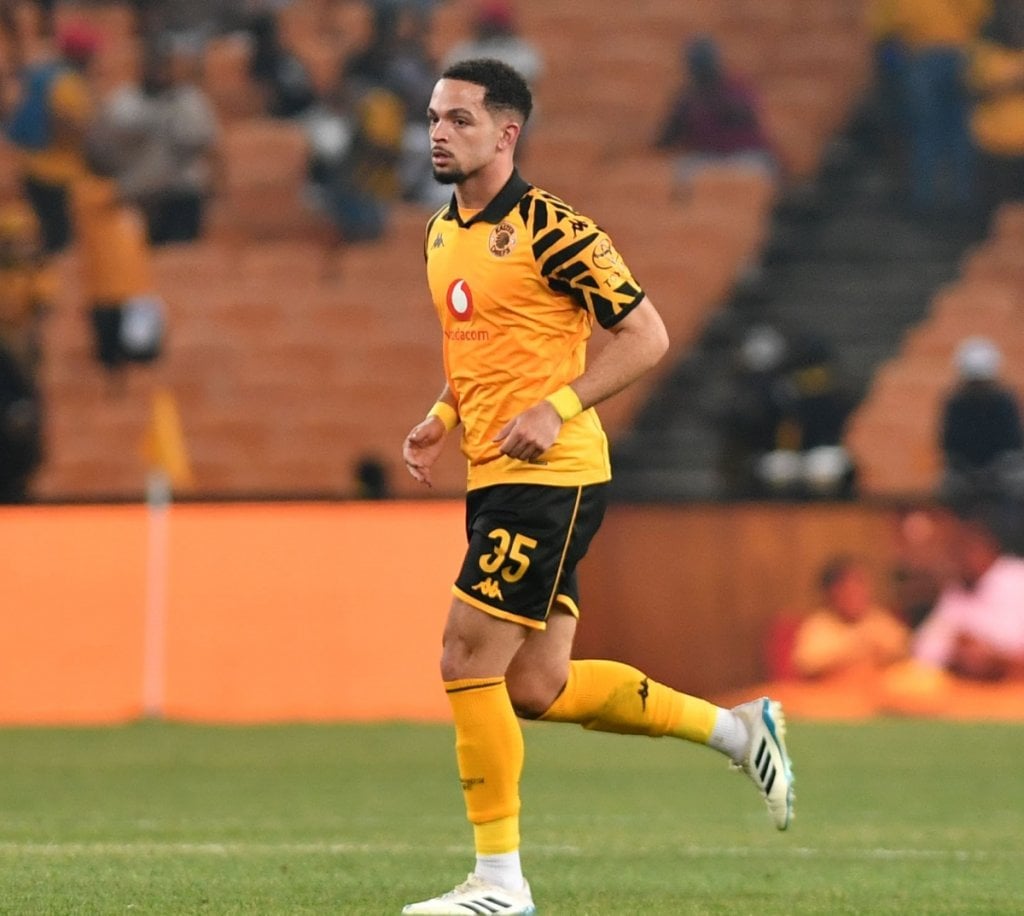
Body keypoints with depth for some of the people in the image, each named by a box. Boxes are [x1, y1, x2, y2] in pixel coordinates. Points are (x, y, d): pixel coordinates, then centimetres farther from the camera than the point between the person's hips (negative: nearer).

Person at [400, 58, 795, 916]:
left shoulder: (550, 228, -12)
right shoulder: (442, 234, 14)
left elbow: (646, 334, -12)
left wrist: (559, 408, -21)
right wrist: (441, 419, 12)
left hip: (548, 476, -9)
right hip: (494, 480, 9)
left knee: (468, 661, -11)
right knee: (538, 687, 9)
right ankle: (737, 728, 25)